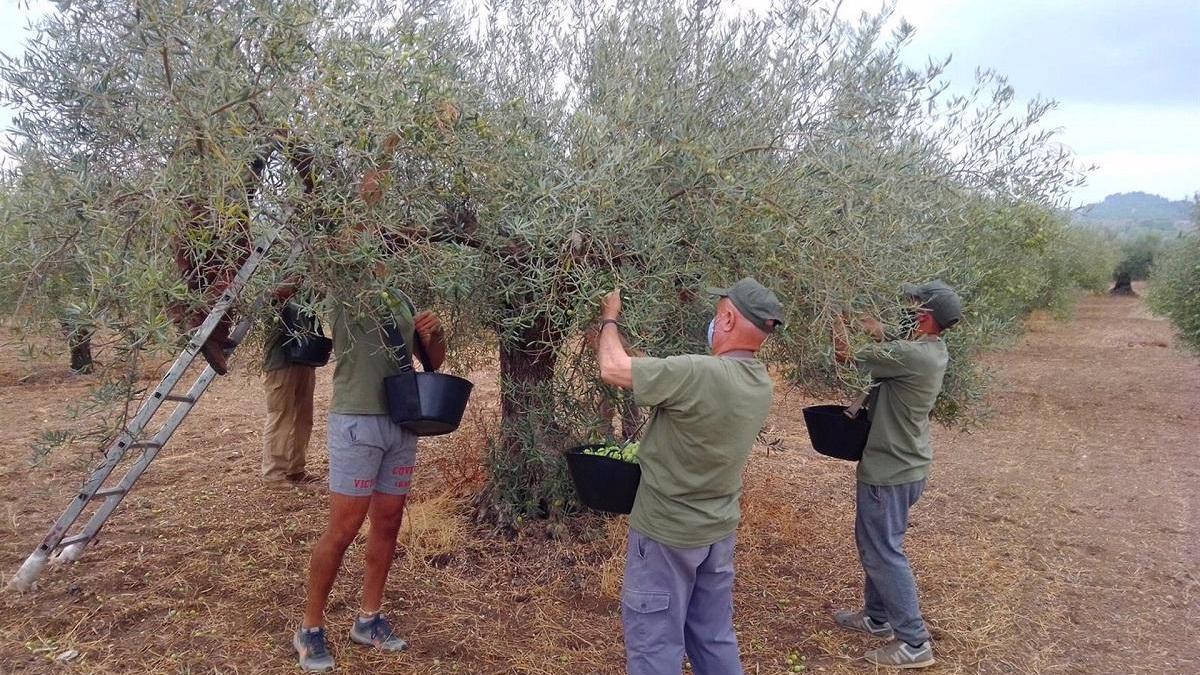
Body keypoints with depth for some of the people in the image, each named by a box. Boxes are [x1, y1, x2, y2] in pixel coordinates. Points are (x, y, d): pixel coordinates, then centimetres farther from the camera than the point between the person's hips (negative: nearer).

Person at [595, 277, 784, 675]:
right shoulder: (761, 385, -3)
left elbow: (612, 369, -20)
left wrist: (609, 318, -4)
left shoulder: (699, 374, -29)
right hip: (718, 529, 7)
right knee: (714, 637, 21)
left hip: (668, 531, -7)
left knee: (656, 643, 8)